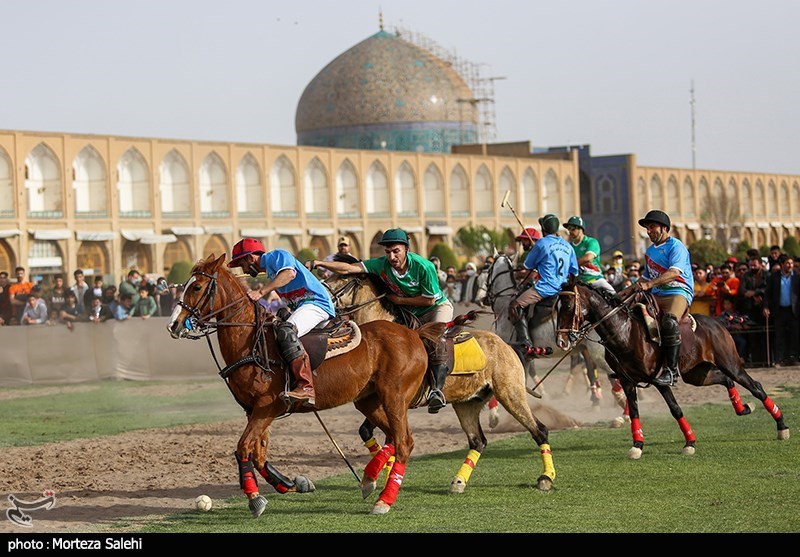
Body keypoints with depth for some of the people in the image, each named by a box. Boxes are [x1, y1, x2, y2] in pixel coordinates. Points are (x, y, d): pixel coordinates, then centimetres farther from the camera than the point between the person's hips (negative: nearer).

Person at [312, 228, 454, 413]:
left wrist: (399, 300, -17)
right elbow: (348, 268, -19)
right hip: (410, 314, 6)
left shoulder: (424, 267, -27)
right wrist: (320, 263, -31)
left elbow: (430, 300, -19)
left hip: (438, 307, -6)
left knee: (435, 339, -31)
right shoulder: (381, 265, -16)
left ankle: (437, 389, -36)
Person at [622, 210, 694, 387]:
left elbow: (674, 272, -22)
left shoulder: (675, 246, -6)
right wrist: (631, 289, 14)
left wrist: (650, 284, -33)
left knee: (670, 322, -35)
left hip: (679, 293, -9)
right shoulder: (650, 251, 20)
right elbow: (646, 278, 32)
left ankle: (671, 370, -35)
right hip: (656, 296, 9)